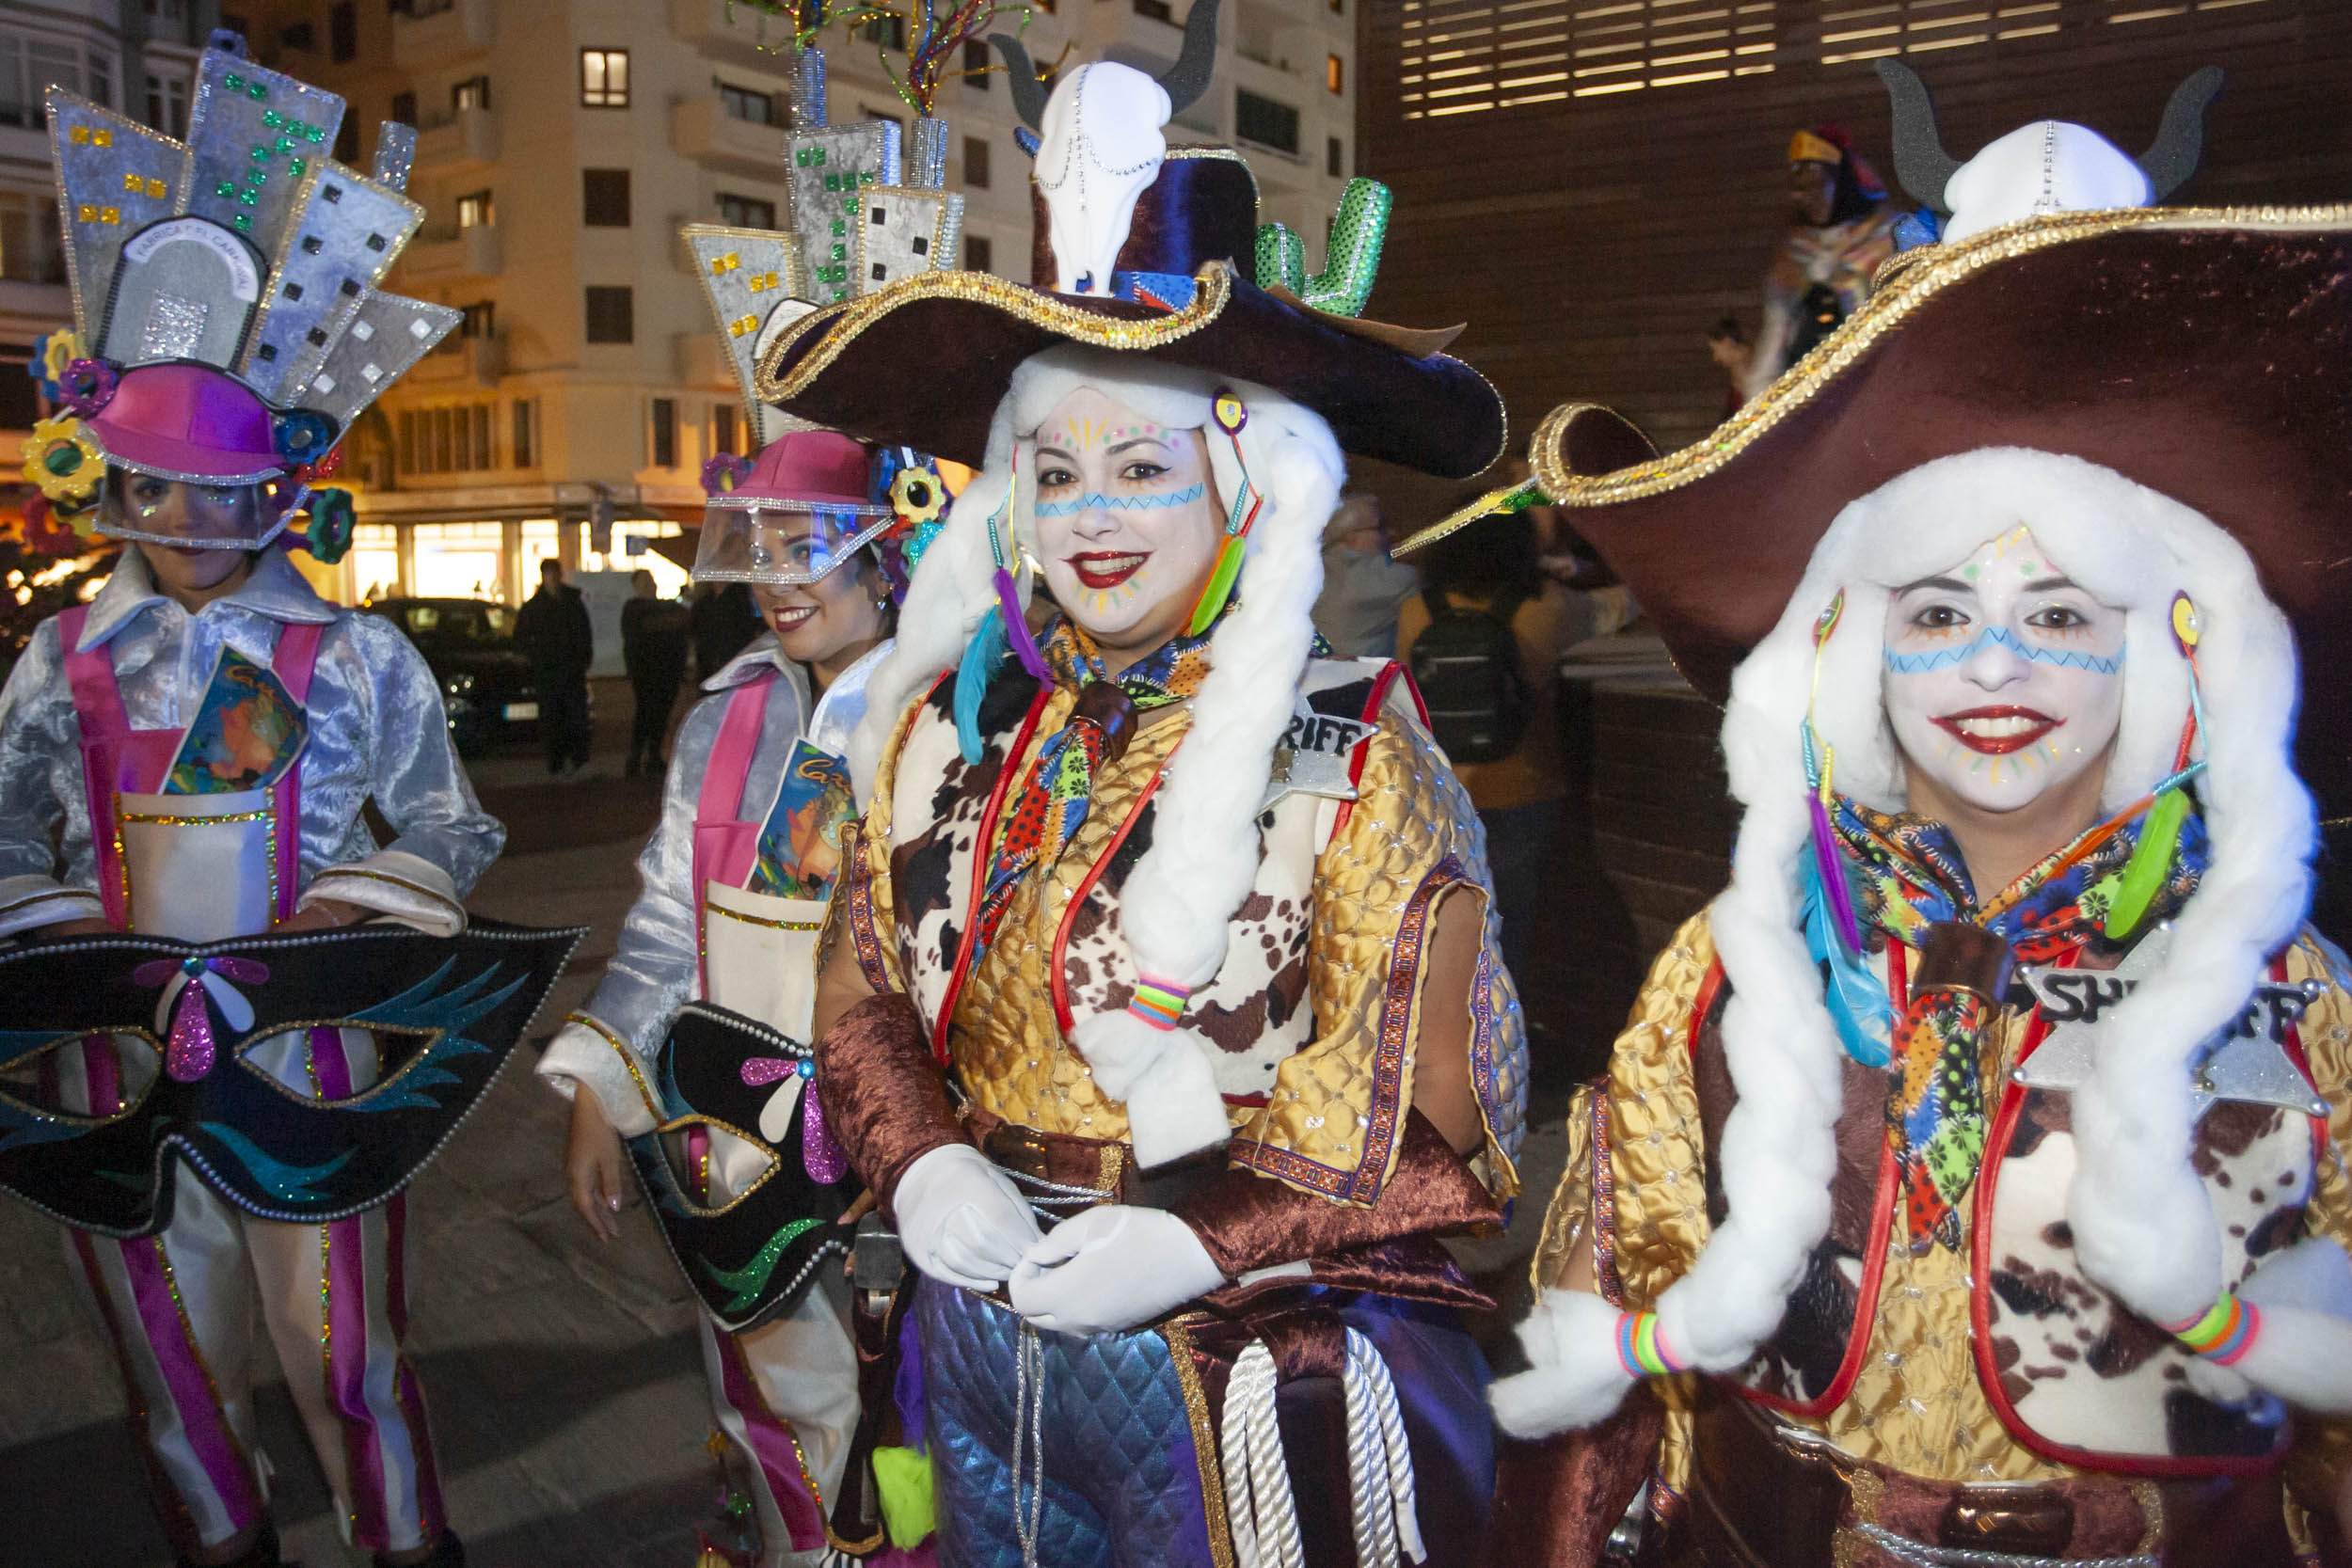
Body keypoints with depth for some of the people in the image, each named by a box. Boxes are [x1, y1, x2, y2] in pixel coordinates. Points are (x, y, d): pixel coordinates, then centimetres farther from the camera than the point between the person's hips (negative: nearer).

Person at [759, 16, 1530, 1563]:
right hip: (985, 1350, 4)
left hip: (1255, 1380, -4)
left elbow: (1446, 1131, -11)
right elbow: (863, 999, 7)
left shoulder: (1355, 760, -13)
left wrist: (1203, 1246, -20)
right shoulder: (954, 728, -1)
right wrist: (922, 1165, -11)